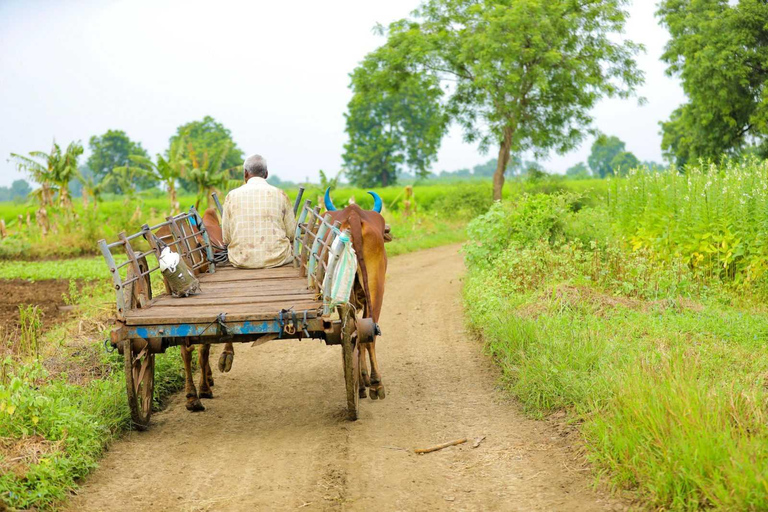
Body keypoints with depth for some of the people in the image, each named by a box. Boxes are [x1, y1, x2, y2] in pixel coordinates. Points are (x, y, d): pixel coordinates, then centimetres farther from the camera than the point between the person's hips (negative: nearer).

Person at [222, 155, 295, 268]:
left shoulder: (232, 196, 0)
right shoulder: (280, 195, -1)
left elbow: (226, 238, 2)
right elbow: (292, 234, 2)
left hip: (242, 261, 2)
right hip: (277, 259, -2)